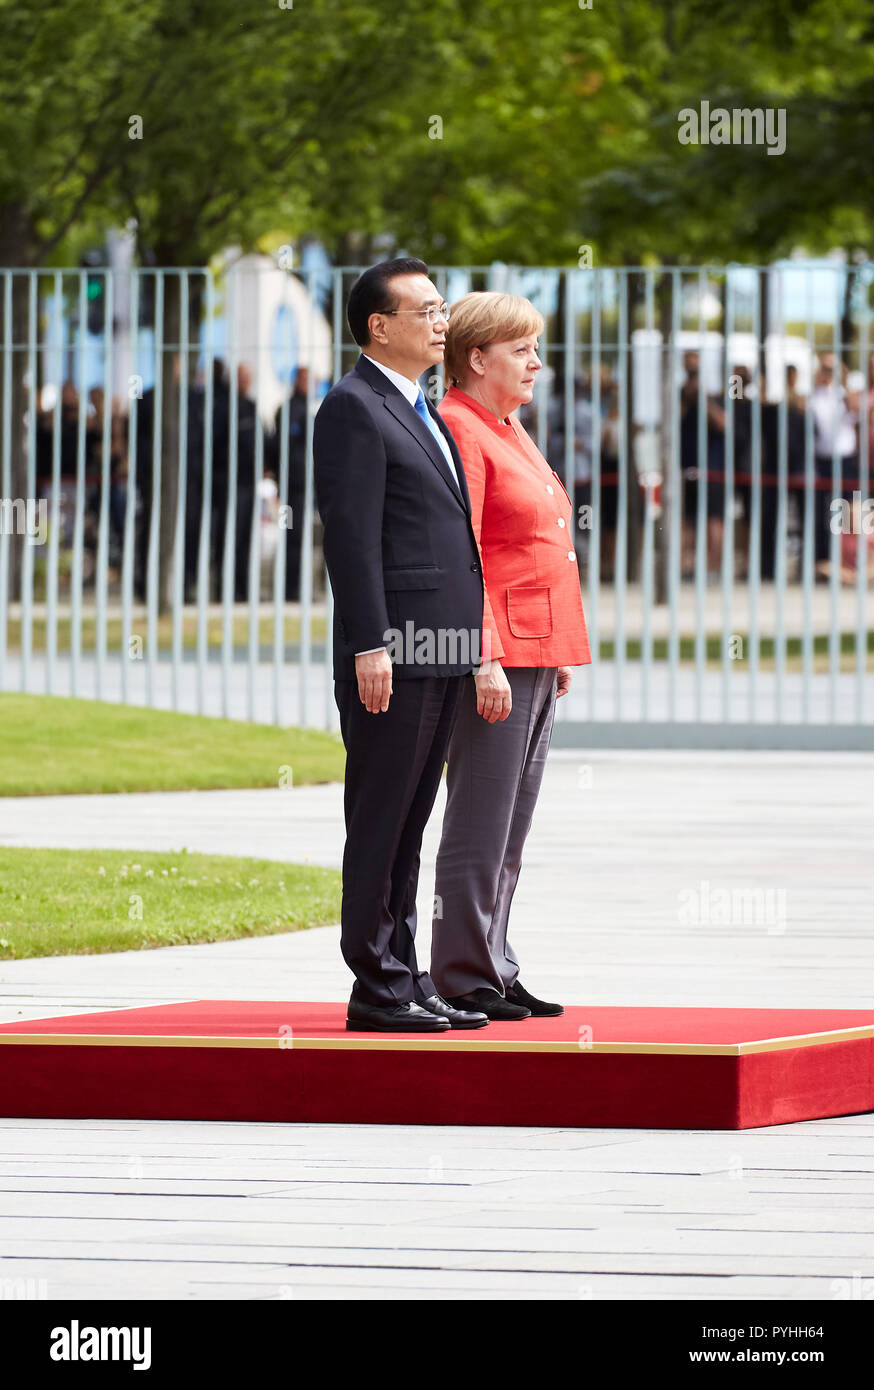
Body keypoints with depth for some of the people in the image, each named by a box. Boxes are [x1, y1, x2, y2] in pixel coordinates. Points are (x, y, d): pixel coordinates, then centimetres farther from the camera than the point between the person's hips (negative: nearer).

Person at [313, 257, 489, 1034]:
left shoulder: (421, 414, 21)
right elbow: (352, 534, -15)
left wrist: (468, 645, 20)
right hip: (394, 649, -9)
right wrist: (370, 646, -20)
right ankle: (376, 990, -3)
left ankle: (405, 978, 15)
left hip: (441, 650, 9)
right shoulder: (354, 408, -8)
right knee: (380, 820, -5)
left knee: (409, 825, 11)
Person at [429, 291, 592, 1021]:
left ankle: (494, 971, 15)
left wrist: (559, 652, 21)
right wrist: (484, 659, -22)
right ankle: (464, 980, -4)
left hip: (535, 654, 10)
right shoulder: (460, 430, -11)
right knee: (480, 824, -7)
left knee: (511, 828, 11)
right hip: (493, 658, -10)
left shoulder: (509, 430, 20)